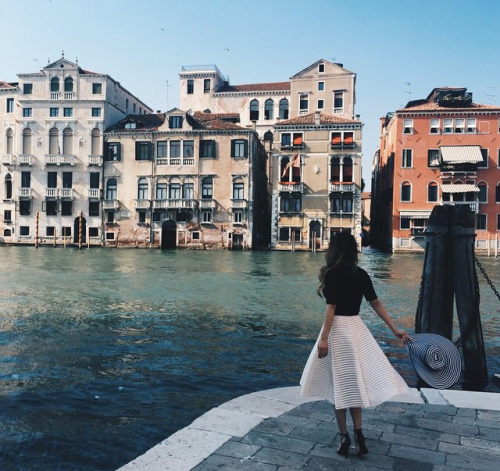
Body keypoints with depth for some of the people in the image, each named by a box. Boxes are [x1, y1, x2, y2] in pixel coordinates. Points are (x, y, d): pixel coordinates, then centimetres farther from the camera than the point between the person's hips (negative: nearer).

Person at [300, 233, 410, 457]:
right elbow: (376, 304, 5)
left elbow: (331, 308, -16)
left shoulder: (332, 274, -12)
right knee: (353, 382, 15)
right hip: (357, 328, 6)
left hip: (338, 329, -6)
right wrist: (395, 330, 10)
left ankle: (344, 435, 14)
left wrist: (323, 338, -14)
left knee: (339, 383, 5)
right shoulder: (361, 274, 5)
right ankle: (358, 433, 17)